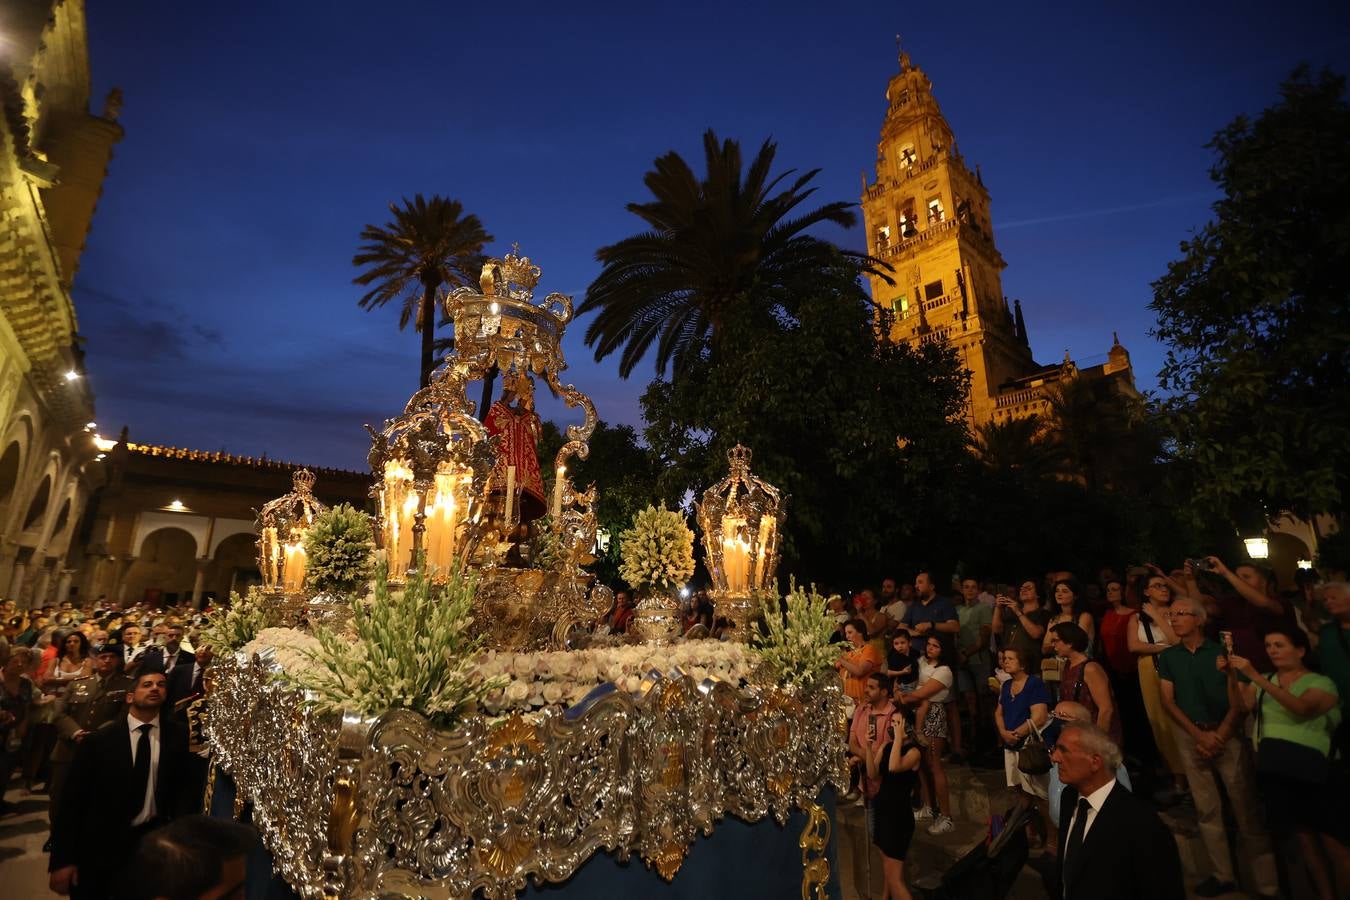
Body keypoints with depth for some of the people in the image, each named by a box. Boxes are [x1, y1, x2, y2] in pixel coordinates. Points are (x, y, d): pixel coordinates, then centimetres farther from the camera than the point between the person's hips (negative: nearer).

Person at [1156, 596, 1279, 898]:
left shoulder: (1222, 651, -3)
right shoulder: (1168, 656, 4)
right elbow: (1167, 700, 3)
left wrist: (1219, 735, -11)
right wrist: (1199, 735, -6)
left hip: (1227, 733, -2)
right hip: (1189, 734, 3)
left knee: (1246, 808, -1)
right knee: (1206, 808, 7)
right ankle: (1222, 875, 17)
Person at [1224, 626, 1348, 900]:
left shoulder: (1322, 683, -1)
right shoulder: (1265, 681, 12)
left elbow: (1300, 708, -22)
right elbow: (1242, 705, -5)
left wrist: (1255, 676, -28)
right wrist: (1232, 676, -20)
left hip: (1312, 767, -4)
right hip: (1274, 767, 4)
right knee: (1304, 836, 12)